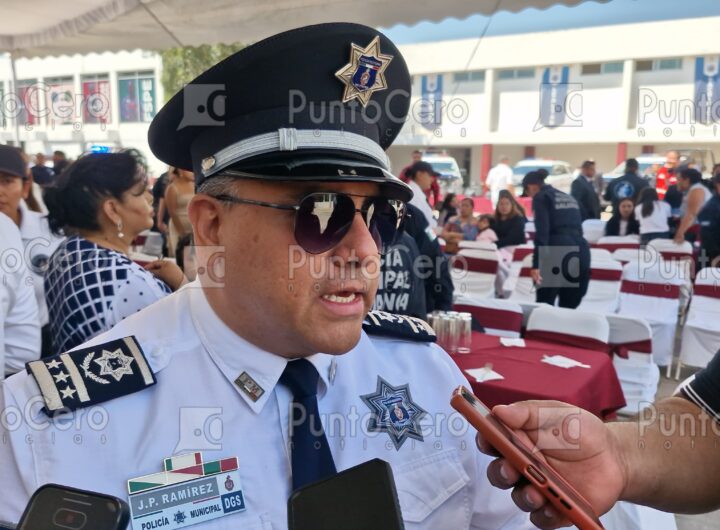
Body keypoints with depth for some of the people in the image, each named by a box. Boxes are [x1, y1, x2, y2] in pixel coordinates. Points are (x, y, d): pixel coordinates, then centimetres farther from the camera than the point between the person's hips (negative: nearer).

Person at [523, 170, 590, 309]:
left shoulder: (541, 198, 3)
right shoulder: (569, 197, 25)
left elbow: (542, 232, -10)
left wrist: (536, 264, -15)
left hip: (557, 252, -7)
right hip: (580, 251, 7)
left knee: (544, 306, -3)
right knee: (569, 308, 9)